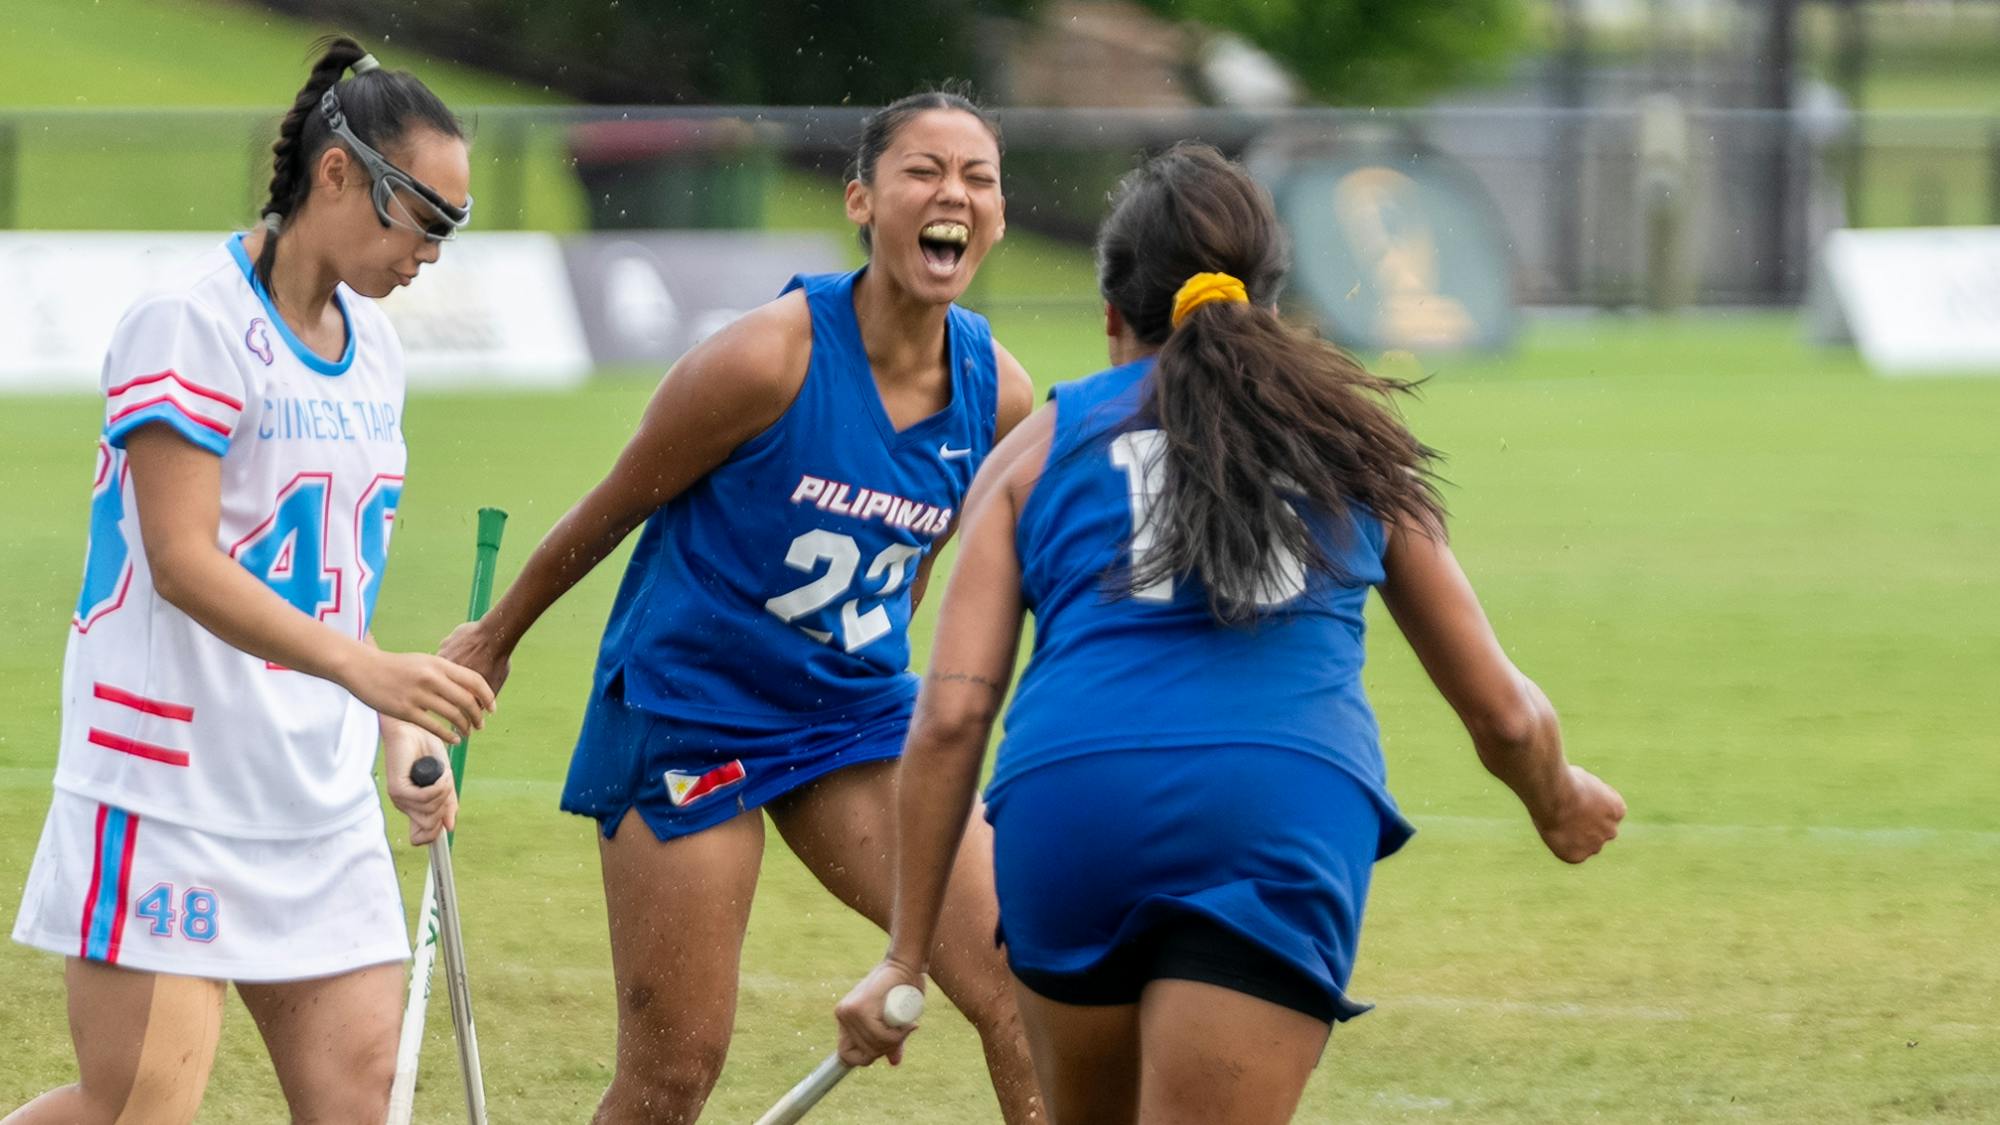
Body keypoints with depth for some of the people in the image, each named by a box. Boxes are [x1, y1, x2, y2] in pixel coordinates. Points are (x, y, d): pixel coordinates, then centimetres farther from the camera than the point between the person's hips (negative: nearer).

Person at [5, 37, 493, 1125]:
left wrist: (398, 746, 11)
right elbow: (184, 564, -20)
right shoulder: (191, 323, -12)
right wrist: (366, 669, -29)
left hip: (322, 796, 8)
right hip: (171, 781, -8)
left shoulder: (371, 345, 13)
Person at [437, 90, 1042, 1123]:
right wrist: (493, 639, 8)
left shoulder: (996, 394, -5)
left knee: (1026, 1001, -10)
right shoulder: (769, 359, -20)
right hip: (687, 716, -5)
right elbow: (612, 508, -4)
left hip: (854, 719, 5)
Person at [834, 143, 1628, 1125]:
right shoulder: (1351, 447, 24)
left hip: (1068, 801, 1)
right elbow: (1501, 713, 27)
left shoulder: (1038, 451, 21)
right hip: (1293, 809, -1)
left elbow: (951, 717, 10)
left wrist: (906, 955, 12)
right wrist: (1558, 801, 50)